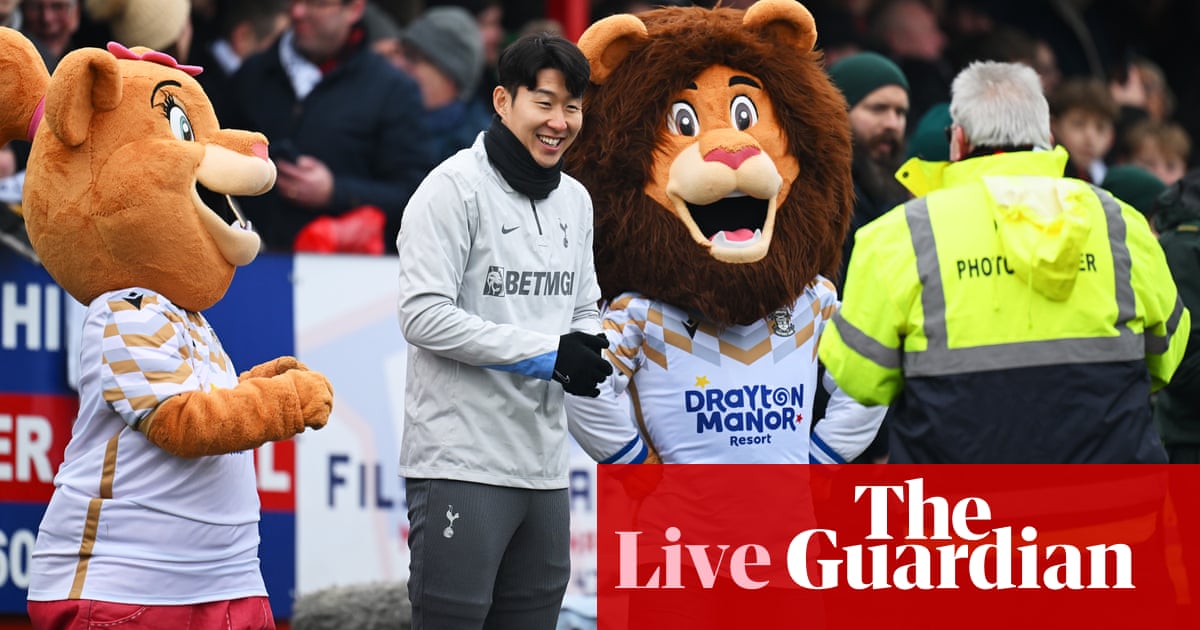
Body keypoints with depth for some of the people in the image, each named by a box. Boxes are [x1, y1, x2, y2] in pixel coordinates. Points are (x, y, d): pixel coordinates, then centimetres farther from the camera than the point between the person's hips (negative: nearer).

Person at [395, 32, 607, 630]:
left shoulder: (574, 200, 14)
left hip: (544, 463, 7)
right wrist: (547, 354, -16)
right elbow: (423, 316, -16)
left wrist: (591, 351, -3)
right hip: (461, 462, -7)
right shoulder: (455, 187, -9)